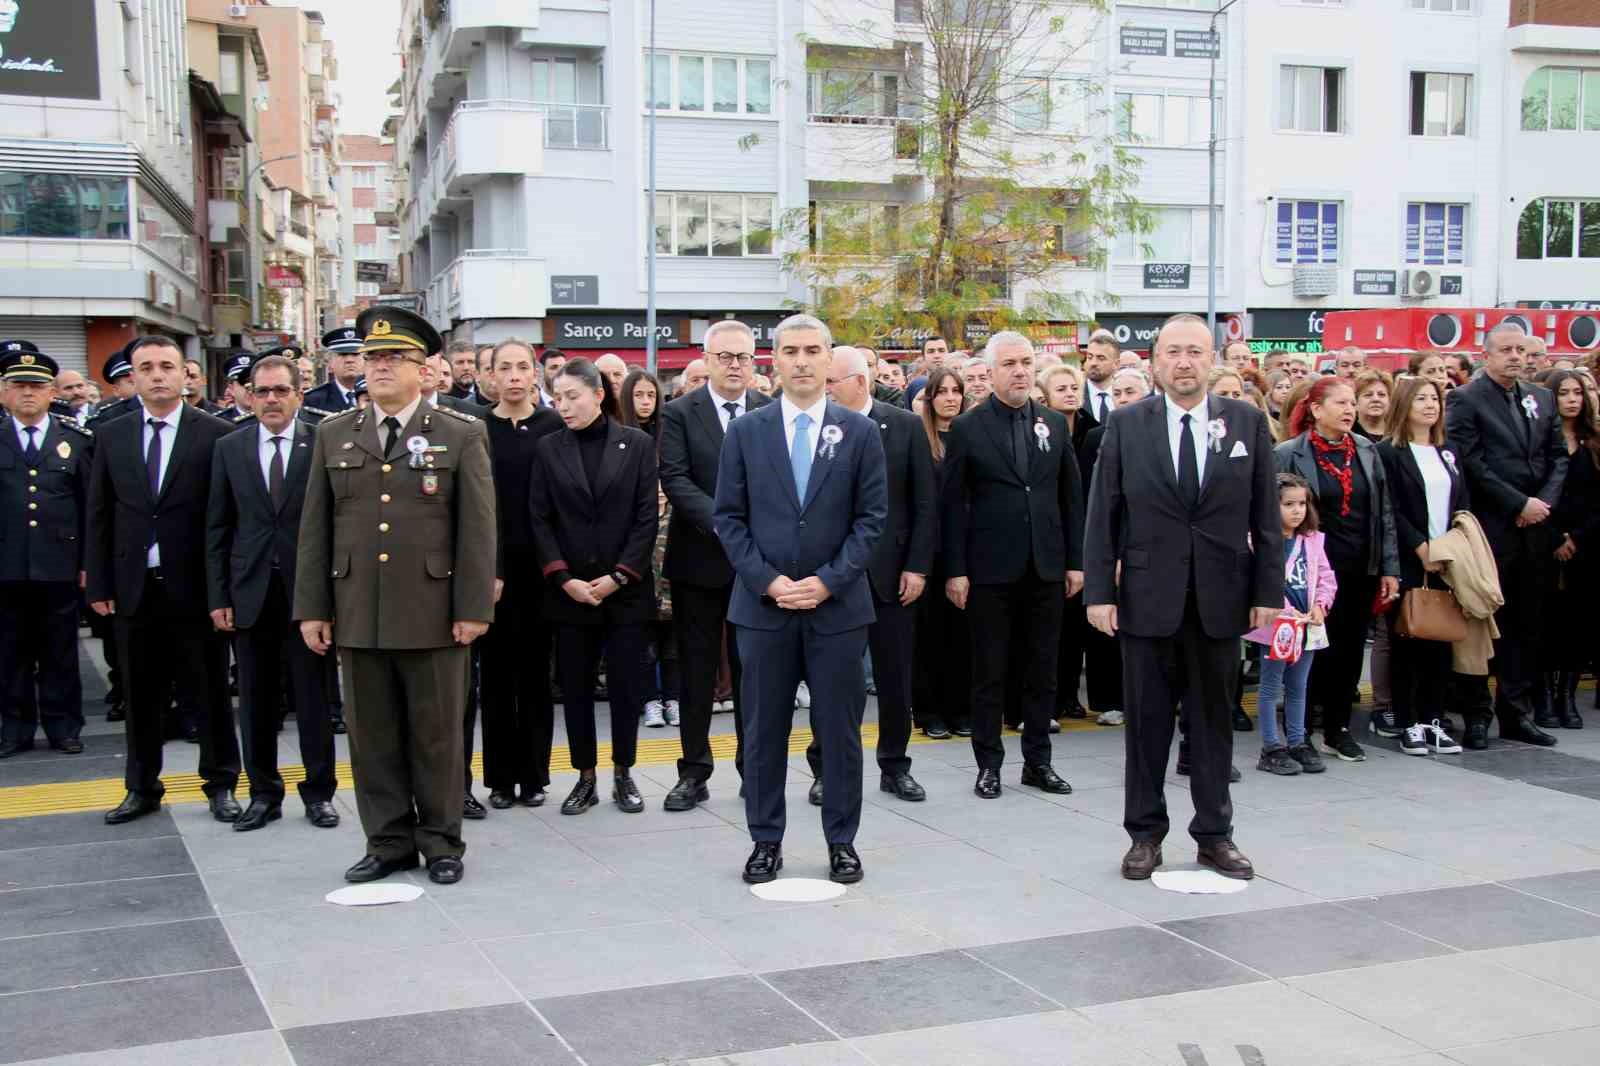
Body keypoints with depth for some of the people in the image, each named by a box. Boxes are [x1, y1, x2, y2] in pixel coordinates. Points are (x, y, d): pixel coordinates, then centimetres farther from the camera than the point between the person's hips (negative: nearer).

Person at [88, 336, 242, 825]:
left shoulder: (216, 434, -4)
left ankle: (221, 784, 18)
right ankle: (142, 788, 24)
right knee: (141, 695, 12)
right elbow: (99, 516, 8)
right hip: (133, 587, 3)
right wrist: (98, 584, 2)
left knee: (210, 693, 6)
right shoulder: (110, 436, 7)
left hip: (195, 587, -3)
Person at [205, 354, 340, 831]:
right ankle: (264, 793, 20)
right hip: (250, 591, 2)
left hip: (308, 589, -2)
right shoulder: (230, 448, 7)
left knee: (313, 697, 5)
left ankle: (318, 792, 16)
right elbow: (217, 528, 7)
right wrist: (218, 596, 1)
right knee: (256, 700, 9)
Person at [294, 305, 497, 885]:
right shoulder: (334, 434, 10)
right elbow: (315, 528, 9)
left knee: (436, 733, 6)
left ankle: (441, 843, 18)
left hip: (432, 613, -3)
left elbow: (477, 528, -2)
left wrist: (474, 608, -8)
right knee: (372, 734, 9)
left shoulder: (462, 436, 1)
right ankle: (388, 842, 20)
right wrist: (311, 609, 4)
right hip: (357, 613, 3)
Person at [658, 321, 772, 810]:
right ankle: (694, 773, 14)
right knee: (696, 669, 6)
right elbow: (675, 480, -10)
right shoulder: (679, 414, -1)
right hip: (699, 559, -1)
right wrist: (724, 522, -22)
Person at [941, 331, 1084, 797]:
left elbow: (1071, 497, 11)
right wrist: (955, 570, -8)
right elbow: (952, 504, -3)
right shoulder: (968, 428, -2)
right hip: (991, 568, -3)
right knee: (989, 672, 4)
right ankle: (988, 764, 14)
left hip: (1046, 567, 3)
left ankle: (1038, 761, 20)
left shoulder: (1055, 424, 8)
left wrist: (1076, 561, 6)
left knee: (1042, 671, 9)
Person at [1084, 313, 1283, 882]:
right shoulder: (1125, 424, 0)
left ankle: (1214, 834, 22)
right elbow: (1102, 515, -1)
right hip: (1147, 598, -1)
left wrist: (1269, 591, -1)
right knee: (1147, 721, 7)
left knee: (1213, 719, 10)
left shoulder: (1248, 422, 3)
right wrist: (1099, 591, -6)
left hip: (1220, 599, 1)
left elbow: (1266, 515, 4)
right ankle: (1145, 834, 19)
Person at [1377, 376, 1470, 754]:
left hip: (1446, 563, 5)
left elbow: (1462, 506, 14)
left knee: (1441, 642, 5)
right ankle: (1407, 723, 6)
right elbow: (1390, 511, -11)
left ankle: (1434, 720, 13)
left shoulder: (1447, 453, 16)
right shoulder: (1388, 452, -4)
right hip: (1409, 564, -5)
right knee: (1406, 643, -1)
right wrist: (1421, 548, -15)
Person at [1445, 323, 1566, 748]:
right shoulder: (1465, 400, -4)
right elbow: (1471, 463, -12)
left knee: (1528, 625, 8)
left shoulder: (1542, 399, 14)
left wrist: (1545, 503, -3)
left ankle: (1518, 713, 16)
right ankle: (1475, 714, 7)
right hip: (1491, 529, -6)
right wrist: (1519, 504, -13)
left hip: (1535, 528, 6)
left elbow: (1559, 456, 13)